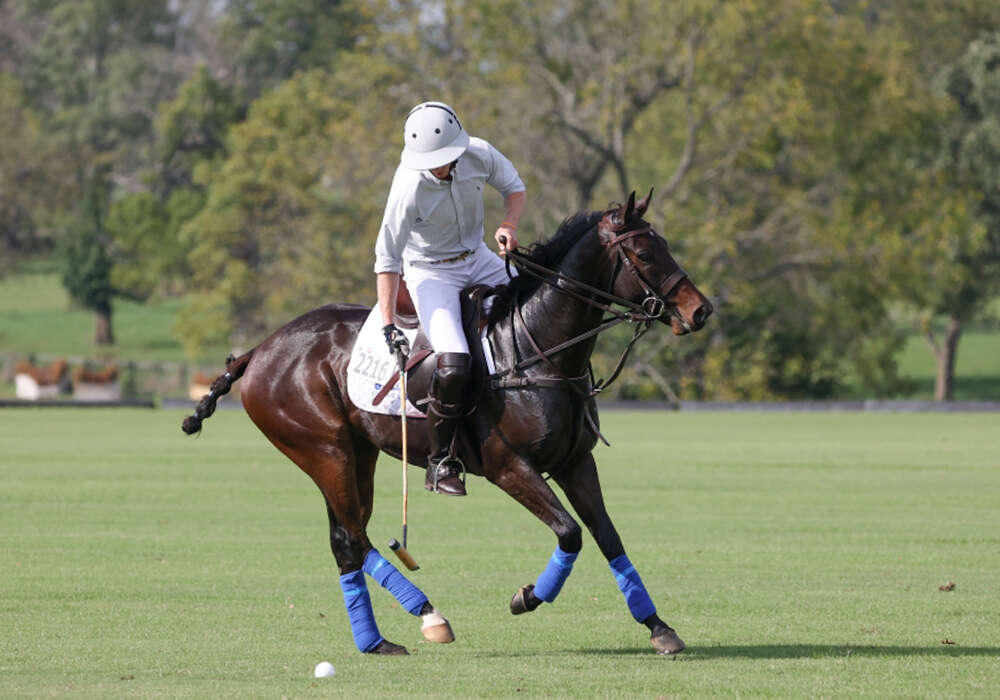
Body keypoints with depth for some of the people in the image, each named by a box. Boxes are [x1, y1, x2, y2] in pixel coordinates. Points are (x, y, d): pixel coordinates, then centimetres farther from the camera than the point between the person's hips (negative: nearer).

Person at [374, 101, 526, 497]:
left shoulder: (479, 156, -16)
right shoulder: (408, 190, -28)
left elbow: (513, 186, 6)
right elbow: (387, 260, -22)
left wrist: (509, 226, -15)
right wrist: (388, 326, -25)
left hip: (478, 259, 6)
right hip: (430, 271, -6)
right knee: (453, 364, -24)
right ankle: (441, 463, -10)